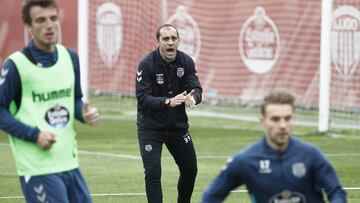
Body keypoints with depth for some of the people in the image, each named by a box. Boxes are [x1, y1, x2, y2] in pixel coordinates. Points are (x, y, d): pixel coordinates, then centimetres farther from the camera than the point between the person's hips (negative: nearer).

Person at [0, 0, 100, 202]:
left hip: (70, 163, 7)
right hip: (38, 168, -7)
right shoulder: (17, 65, -11)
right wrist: (34, 135, -18)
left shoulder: (70, 57, 8)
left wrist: (85, 113, -2)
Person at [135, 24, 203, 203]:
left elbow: (197, 89, -10)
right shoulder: (147, 64, -17)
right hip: (151, 126, -4)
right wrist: (168, 102, -39)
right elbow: (142, 97, -24)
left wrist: (192, 98, -34)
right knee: (153, 173, -13)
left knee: (190, 169, 13)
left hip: (178, 125, 5)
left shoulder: (186, 62, -4)